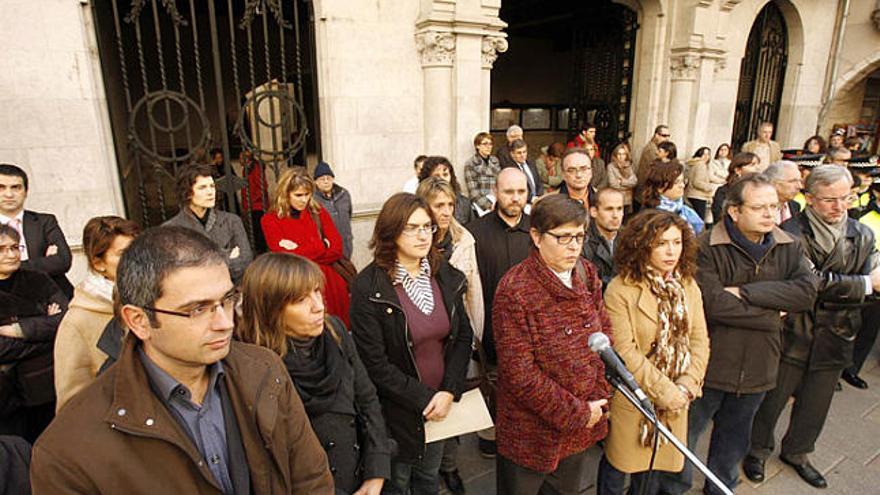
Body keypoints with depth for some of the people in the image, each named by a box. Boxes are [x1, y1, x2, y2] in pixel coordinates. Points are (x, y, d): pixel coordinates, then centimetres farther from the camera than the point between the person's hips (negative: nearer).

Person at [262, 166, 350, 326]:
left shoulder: (318, 212, 10)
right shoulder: (271, 220, 3)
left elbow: (337, 250, 1)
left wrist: (299, 252, -5)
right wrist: (320, 246, -3)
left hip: (329, 279, 2)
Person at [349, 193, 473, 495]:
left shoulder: (446, 275, -4)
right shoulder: (368, 287, -19)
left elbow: (463, 335, -1)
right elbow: (375, 364, -19)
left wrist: (448, 392, -11)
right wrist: (424, 399, -16)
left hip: (443, 403, 4)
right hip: (397, 410, -4)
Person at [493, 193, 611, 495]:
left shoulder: (588, 275, -2)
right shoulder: (515, 290, -24)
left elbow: (604, 335, 6)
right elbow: (519, 373, -24)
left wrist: (598, 397, -4)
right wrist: (576, 413, -16)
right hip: (532, 433, -6)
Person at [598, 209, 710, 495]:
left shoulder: (688, 286, 1)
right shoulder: (620, 289, -19)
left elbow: (699, 340, 0)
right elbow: (624, 351, -21)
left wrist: (687, 386, -12)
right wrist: (664, 391, -18)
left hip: (675, 400, 5)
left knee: (653, 469, 22)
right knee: (618, 467, 14)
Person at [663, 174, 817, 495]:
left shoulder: (788, 248, 1)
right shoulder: (706, 248, -18)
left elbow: (807, 291, -14)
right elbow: (714, 304, -26)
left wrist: (745, 292, -23)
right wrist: (773, 316, -14)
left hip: (757, 368, 5)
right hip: (709, 364, -5)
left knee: (734, 439, 25)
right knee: (686, 434, 13)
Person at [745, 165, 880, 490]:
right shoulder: (791, 234, -15)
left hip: (835, 337, 5)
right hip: (792, 333, -5)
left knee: (815, 403, 21)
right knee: (772, 398, 11)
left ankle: (797, 452, 44)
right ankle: (757, 450, 34)